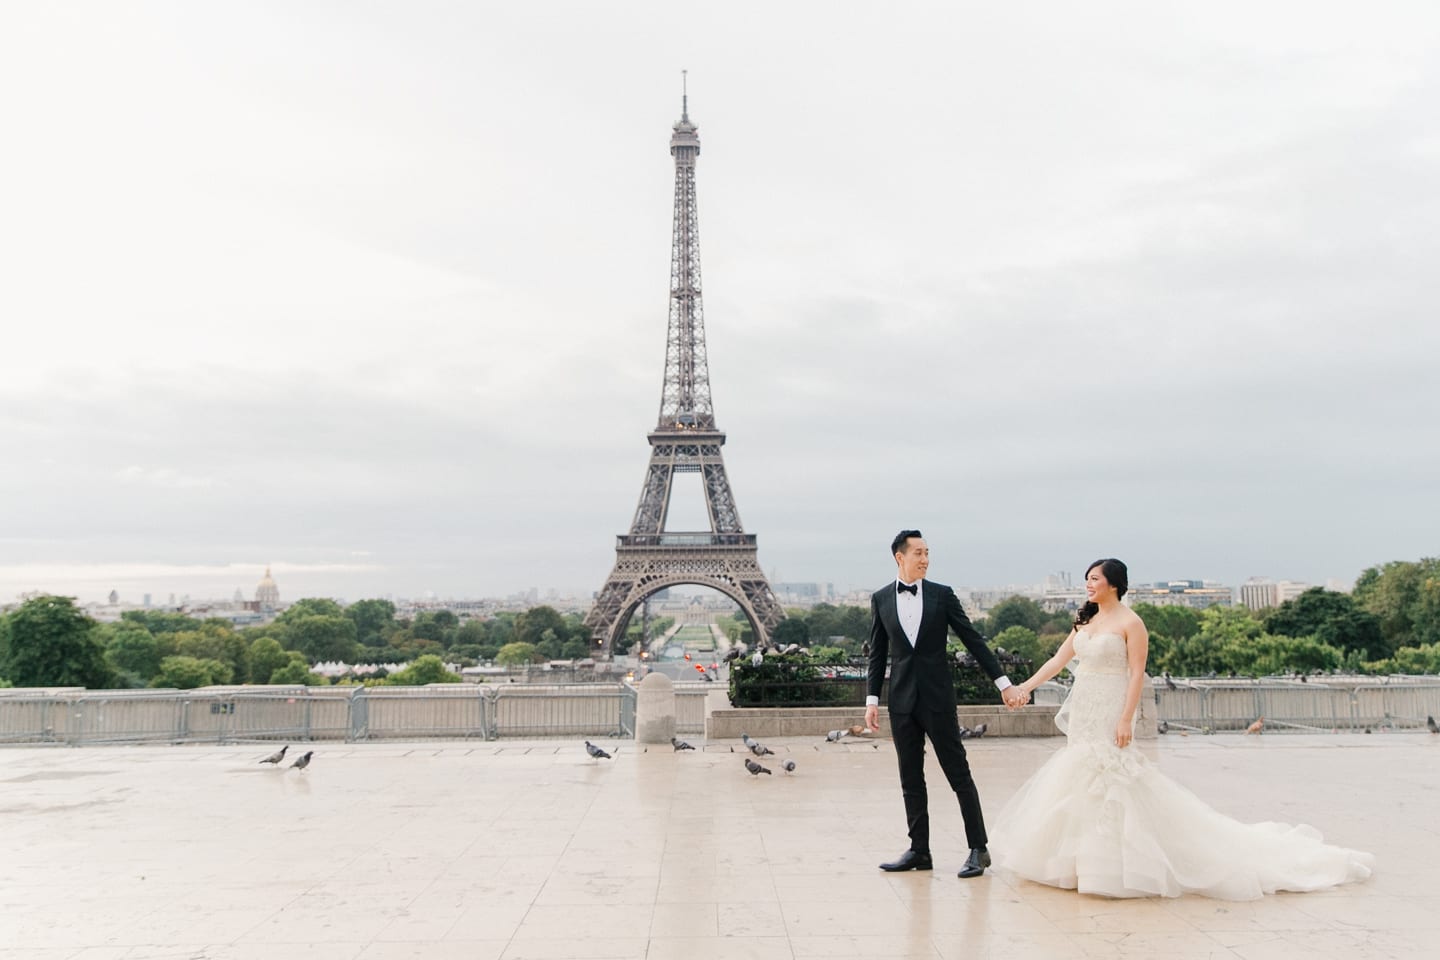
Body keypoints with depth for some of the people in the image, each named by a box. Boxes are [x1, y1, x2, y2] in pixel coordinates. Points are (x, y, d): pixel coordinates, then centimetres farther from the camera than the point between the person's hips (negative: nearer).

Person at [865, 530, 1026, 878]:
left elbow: (973, 639, 1)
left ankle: (979, 849, 9)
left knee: (959, 775, 1)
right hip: (902, 702, 2)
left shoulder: (942, 595, -1)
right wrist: (872, 699, 3)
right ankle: (919, 851, 17)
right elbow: (877, 653, 8)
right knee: (910, 780, 8)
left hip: (937, 697, -2)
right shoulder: (881, 599, 5)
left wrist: (1003, 682, -3)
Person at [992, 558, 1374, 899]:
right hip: (1083, 717, 8)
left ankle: (1110, 863, 4)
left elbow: (1137, 674, -14)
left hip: (1109, 716, -8)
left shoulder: (1130, 623, -10)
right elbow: (1058, 659, 13)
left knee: (1108, 784, -6)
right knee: (1079, 784, 10)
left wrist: (1126, 719, -19)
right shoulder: (1086, 620, 11)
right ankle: (1086, 860, 19)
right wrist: (1026, 686, 6)